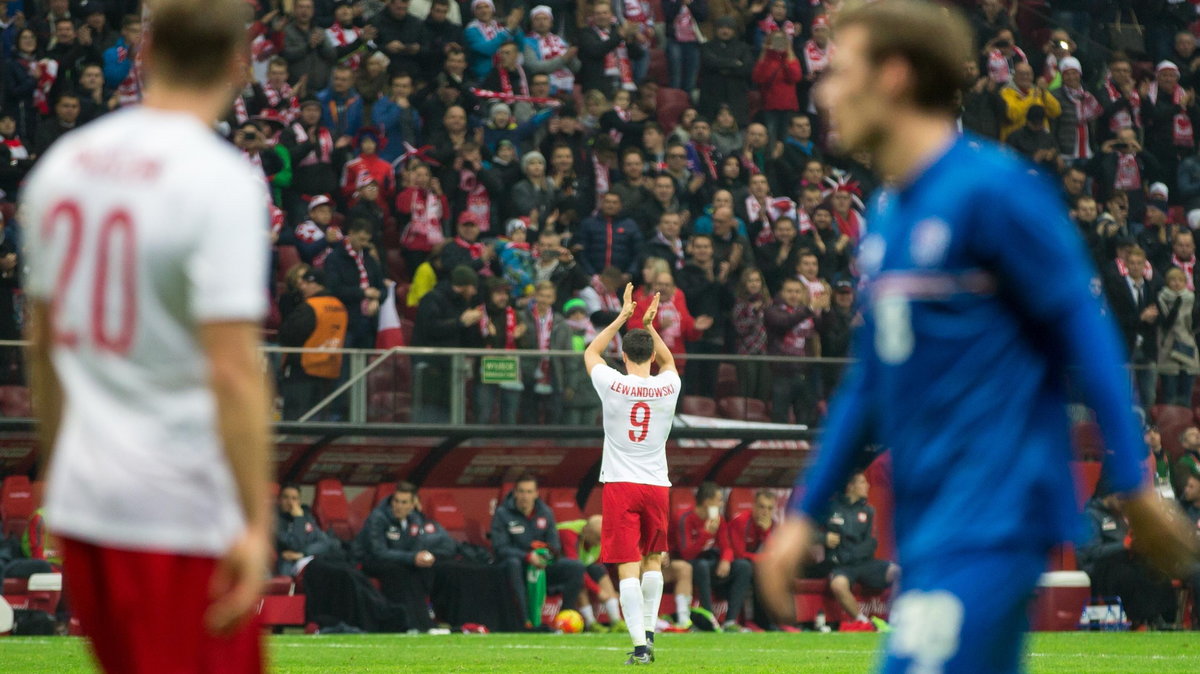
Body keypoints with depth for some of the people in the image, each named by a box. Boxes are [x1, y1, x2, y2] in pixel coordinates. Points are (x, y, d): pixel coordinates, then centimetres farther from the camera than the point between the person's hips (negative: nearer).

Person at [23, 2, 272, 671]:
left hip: (81, 498, 7)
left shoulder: (63, 163, 7)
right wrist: (256, 524, -18)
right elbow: (233, 370, -20)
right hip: (182, 512, -7)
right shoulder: (223, 181, -14)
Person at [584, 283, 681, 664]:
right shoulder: (668, 387, -1)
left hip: (620, 486, -2)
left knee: (628, 567, -7)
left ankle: (640, 645, -15)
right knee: (653, 560, 23)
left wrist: (623, 317, 18)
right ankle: (648, 631, 23)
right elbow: (668, 361, 26)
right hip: (656, 485, 2)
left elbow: (591, 352, 15)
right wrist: (649, 325, 27)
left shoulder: (612, 385, -7)